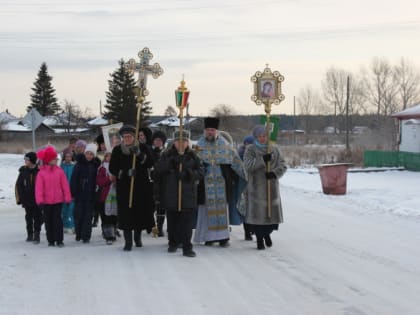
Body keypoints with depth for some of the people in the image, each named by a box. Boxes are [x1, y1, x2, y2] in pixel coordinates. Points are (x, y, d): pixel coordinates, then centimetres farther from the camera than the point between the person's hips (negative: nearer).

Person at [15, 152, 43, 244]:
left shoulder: (39, 171, -6)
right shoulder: (23, 171, 1)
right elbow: (18, 185, 5)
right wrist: (20, 198, -2)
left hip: (37, 199, -3)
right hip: (27, 200, 3)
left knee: (37, 217, 0)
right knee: (29, 217, 11)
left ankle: (36, 235, 6)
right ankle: (30, 234, 21)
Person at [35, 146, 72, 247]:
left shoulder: (59, 171, -1)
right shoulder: (41, 172, -4)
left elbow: (65, 185, 0)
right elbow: (39, 187, -7)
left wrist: (67, 198, -2)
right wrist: (40, 200, -13)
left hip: (58, 200, 0)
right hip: (46, 201, 0)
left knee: (57, 219, -2)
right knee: (48, 221, 8)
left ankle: (59, 240, 3)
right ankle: (50, 240, 18)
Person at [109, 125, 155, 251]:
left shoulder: (142, 148, 4)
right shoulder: (117, 150, 4)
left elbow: (150, 163, -7)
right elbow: (112, 168, 0)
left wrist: (139, 154, -22)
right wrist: (127, 172, -15)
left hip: (141, 185, 1)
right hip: (124, 187, -1)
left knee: (141, 211, 3)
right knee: (126, 213, -6)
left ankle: (137, 237, 26)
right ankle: (128, 241, -1)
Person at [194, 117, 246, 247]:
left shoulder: (224, 144, 5)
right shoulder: (200, 145, 4)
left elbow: (235, 161, 7)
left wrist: (247, 176, 6)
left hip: (221, 182, 1)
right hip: (206, 183, -1)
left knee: (222, 208, 1)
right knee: (207, 209, 2)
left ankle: (223, 237, 5)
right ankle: (209, 236, 10)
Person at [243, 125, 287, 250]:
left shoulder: (274, 149, 9)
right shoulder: (251, 150, 1)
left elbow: (283, 165, 5)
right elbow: (248, 165, -14)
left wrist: (275, 173, -15)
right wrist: (263, 160, -23)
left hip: (272, 186, 3)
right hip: (256, 187, -3)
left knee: (272, 210, 5)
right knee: (257, 212, -6)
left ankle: (267, 233, 31)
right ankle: (259, 239, 7)